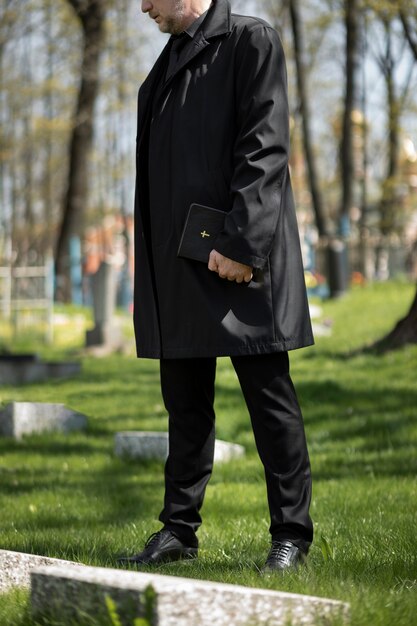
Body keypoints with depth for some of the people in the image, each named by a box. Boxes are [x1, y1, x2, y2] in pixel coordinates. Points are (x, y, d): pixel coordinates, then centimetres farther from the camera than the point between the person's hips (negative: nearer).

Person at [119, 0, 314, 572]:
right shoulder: (168, 64, 19)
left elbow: (265, 149, -13)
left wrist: (241, 243, -20)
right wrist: (151, 268, 14)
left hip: (238, 262, -8)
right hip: (178, 268, 8)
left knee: (270, 400, -2)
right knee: (185, 403, 11)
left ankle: (291, 535, 5)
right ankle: (180, 530, 18)